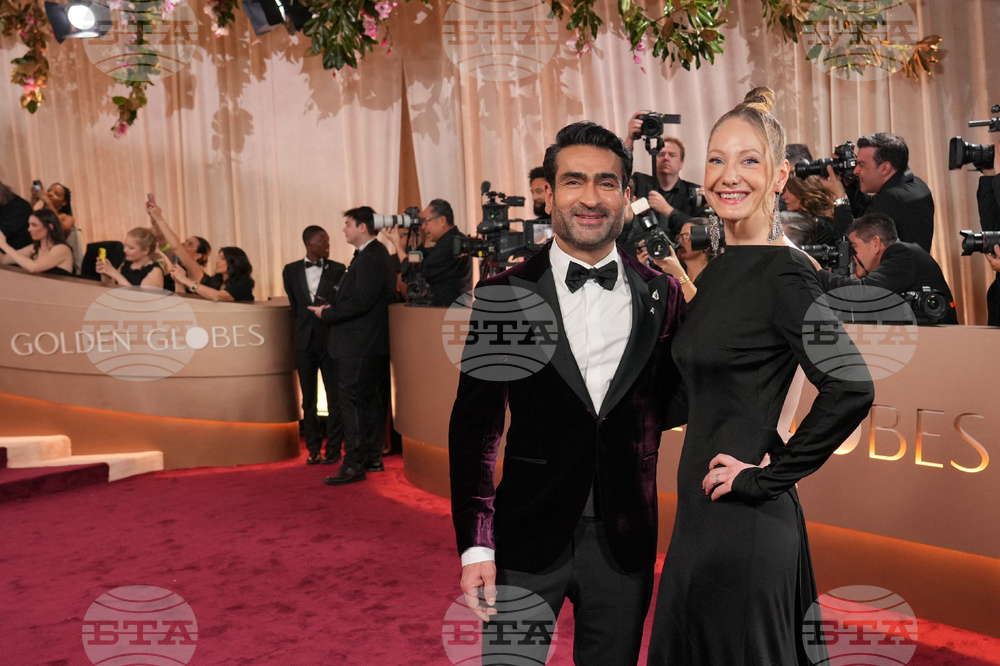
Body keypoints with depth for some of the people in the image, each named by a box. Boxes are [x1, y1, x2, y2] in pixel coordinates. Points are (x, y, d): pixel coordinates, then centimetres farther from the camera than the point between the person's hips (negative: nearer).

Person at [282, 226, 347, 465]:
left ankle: (333, 449, 9)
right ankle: (313, 449, 17)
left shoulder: (338, 270, 0)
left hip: (331, 339, -2)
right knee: (308, 399, 8)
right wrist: (304, 324, 13)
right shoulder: (291, 271, 7)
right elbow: (295, 305, 15)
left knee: (334, 398, 1)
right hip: (305, 341, 2)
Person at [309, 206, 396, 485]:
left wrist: (327, 313, -12)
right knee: (370, 399, 15)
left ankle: (354, 464, -3)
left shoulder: (371, 258, -17)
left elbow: (360, 302, -23)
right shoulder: (373, 254, 16)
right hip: (369, 344, 11)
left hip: (359, 345, -11)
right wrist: (332, 308, 7)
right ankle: (373, 457, 25)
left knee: (352, 402, -7)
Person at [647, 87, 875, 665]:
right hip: (703, 514, 9)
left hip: (742, 522, -8)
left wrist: (768, 476, -19)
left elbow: (852, 389, -25)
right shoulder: (719, 270, 9)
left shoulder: (785, 273, -16)